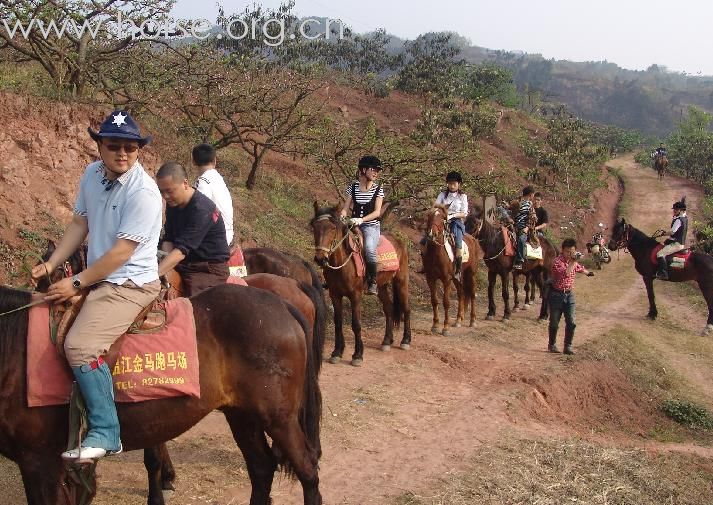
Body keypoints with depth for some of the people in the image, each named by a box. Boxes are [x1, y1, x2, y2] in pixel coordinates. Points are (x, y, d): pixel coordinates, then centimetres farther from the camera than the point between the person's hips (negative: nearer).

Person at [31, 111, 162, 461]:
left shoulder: (143, 192, -20)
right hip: (98, 277, 9)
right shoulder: (92, 175, 4)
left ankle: (104, 434, -17)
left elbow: (121, 252, -20)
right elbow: (79, 224, 12)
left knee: (80, 345, -27)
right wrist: (51, 265, 3)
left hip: (130, 284, -9)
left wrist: (76, 284, -17)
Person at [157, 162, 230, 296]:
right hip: (185, 265, 7)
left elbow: (181, 250, -29)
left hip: (209, 269, -7)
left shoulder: (201, 209, -22)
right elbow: (168, 239, 4)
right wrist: (166, 267, -16)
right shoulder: (173, 204, 5)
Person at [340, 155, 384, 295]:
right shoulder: (353, 186, 8)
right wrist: (341, 216, -15)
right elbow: (347, 207, 7)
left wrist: (361, 220, -21)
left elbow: (377, 212, -6)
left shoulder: (378, 189, 3)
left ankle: (372, 282, -15)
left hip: (371, 226, -3)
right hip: (353, 225, 3)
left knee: (369, 248, -33)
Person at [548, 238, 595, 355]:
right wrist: (573, 261, -38)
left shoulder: (573, 261, 5)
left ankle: (568, 346, 5)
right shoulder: (557, 261, -18)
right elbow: (565, 273, -37)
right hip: (556, 294, -5)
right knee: (554, 322, 5)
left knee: (571, 322, -3)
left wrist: (588, 272, 46)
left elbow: (579, 268, 30)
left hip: (569, 294, 5)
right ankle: (552, 345, 22)